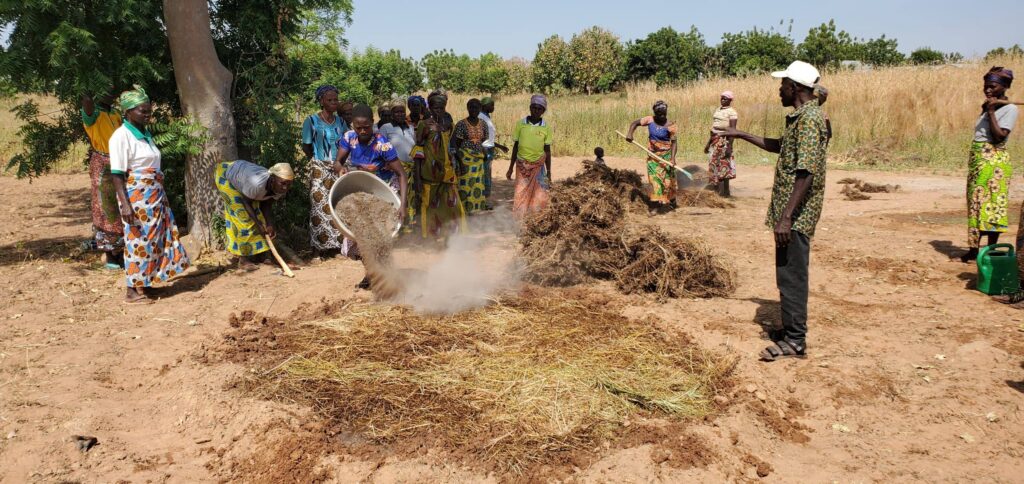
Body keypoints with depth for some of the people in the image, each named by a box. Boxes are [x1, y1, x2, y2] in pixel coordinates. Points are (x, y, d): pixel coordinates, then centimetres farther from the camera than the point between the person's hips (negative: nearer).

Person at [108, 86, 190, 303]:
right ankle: (132, 289, 7)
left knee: (156, 237, 11)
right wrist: (125, 203, -22)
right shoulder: (121, 136, -11)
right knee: (138, 239, -3)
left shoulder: (145, 134, 13)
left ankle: (144, 283, 21)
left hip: (155, 195, 8)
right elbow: (117, 174, -15)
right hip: (136, 196, -8)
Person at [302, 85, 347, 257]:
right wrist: (318, 161, 5)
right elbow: (306, 147, 4)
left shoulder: (340, 121, 8)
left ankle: (337, 243, 9)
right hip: (319, 170, -3)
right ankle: (320, 246, 2)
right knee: (320, 207, -4)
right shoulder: (311, 121, -2)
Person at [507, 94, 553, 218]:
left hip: (538, 166, 0)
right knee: (520, 195, -1)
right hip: (522, 165, 0)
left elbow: (547, 151, 4)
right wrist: (510, 168, 6)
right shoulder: (520, 124, -3)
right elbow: (515, 147, 5)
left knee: (538, 197, -5)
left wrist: (549, 172, 3)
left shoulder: (546, 127, -2)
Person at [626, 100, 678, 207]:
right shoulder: (650, 120, -6)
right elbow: (635, 123, 3)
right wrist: (630, 133, -16)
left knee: (668, 177, 4)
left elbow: (673, 142, -15)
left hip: (665, 155, -3)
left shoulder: (670, 125, -15)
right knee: (654, 177, 1)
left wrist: (673, 157, -25)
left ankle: (671, 200, 21)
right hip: (652, 154, 3)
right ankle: (658, 200, 6)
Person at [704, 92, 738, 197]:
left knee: (723, 166, -6)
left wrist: (729, 146, -23)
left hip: (724, 141, -8)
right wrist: (708, 143, 20)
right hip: (715, 140, 8)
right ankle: (717, 189, 18)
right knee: (714, 164, 10)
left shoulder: (732, 112, -10)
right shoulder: (717, 110, 14)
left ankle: (724, 191, -2)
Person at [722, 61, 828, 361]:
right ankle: (791, 329, 27)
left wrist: (786, 217, -26)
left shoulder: (808, 119, -18)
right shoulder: (800, 117, 14)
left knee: (791, 274, -4)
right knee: (789, 273, 16)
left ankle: (795, 341, 4)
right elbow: (780, 147, 32)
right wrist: (742, 135, 34)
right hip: (789, 211, 10)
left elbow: (806, 173, -25)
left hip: (796, 214, -10)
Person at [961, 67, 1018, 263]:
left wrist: (991, 112, -16)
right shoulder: (987, 107, 17)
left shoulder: (1009, 109, -6)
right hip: (977, 159, 8)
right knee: (976, 204, 9)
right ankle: (974, 248, 15)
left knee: (991, 205, -7)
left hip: (994, 162, -8)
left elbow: (1000, 136, -18)